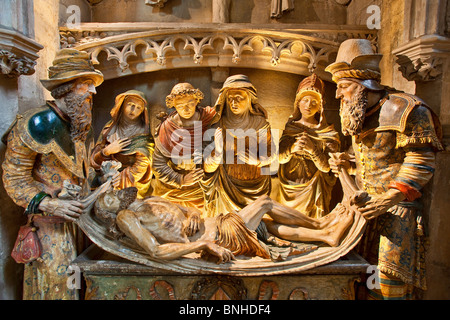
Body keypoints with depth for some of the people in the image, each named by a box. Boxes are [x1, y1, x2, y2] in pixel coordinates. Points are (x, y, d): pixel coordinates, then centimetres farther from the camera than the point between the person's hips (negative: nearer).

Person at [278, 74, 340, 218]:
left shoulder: (328, 132, -4)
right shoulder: (290, 127, 3)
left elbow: (327, 166, -13)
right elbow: (279, 157, -7)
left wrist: (313, 149, -29)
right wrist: (292, 148, -27)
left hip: (313, 191, -2)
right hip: (289, 189, 2)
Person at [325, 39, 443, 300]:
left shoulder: (406, 109, -11)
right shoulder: (359, 115, 14)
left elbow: (420, 163, -15)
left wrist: (388, 200, -22)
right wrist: (348, 163, 4)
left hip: (398, 207, -7)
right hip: (366, 203, 7)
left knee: (392, 281, -5)